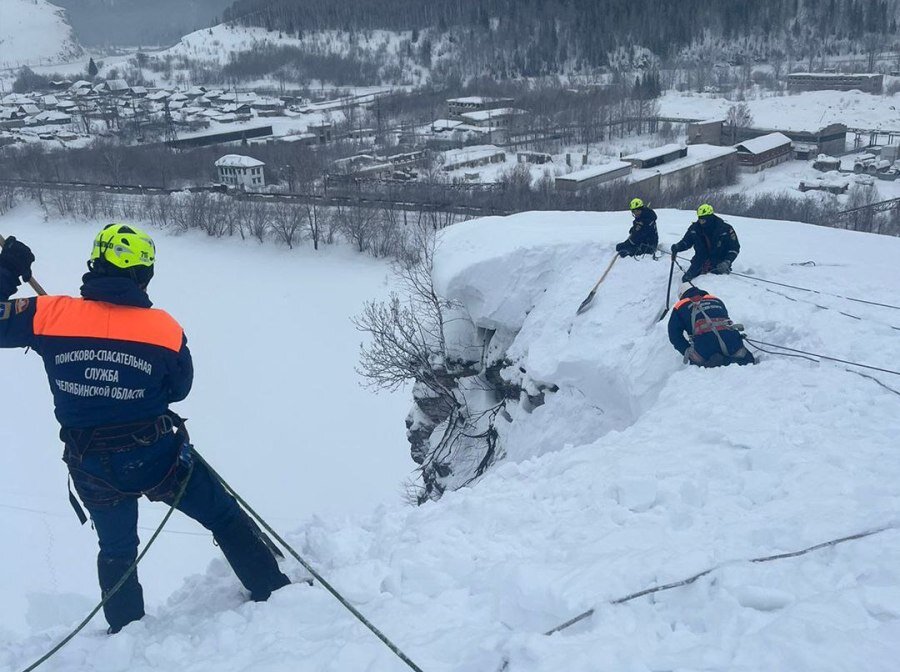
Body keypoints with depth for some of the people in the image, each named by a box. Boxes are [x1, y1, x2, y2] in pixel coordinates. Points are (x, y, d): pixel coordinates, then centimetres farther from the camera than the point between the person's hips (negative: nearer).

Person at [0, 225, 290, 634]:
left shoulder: (52, 315, -13)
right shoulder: (165, 328, -13)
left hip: (92, 472, 3)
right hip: (155, 459, -2)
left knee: (116, 551, 27)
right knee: (225, 517, 17)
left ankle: (126, 630, 41)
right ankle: (275, 593, 24)